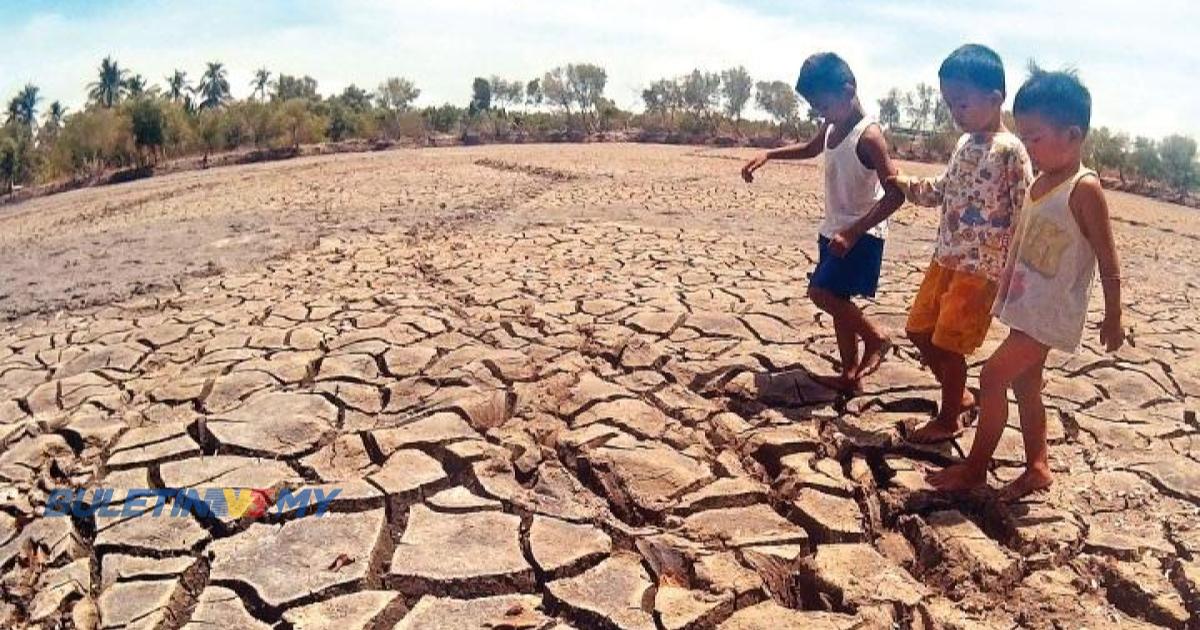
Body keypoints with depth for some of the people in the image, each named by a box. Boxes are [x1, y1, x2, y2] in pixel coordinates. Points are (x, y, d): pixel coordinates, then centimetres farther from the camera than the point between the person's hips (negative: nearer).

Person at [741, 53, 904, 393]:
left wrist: (853, 232, -31)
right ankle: (850, 375, 20)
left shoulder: (868, 136, -21)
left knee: (822, 292, -18)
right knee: (836, 300, 10)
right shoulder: (831, 127, 4)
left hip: (861, 233, -8)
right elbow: (810, 148, 29)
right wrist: (767, 155, 16)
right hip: (834, 230, 9)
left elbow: (896, 194, -25)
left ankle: (876, 337, 3)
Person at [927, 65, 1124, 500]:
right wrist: (1002, 290, 18)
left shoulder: (1084, 189, -17)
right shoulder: (1040, 183, 6)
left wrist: (1113, 318, -9)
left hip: (1051, 316, -9)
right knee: (1025, 385, 16)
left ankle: (975, 468, 6)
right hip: (1026, 310, 9)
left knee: (992, 378, -7)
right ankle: (1037, 468, 30)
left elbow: (1108, 262, -14)